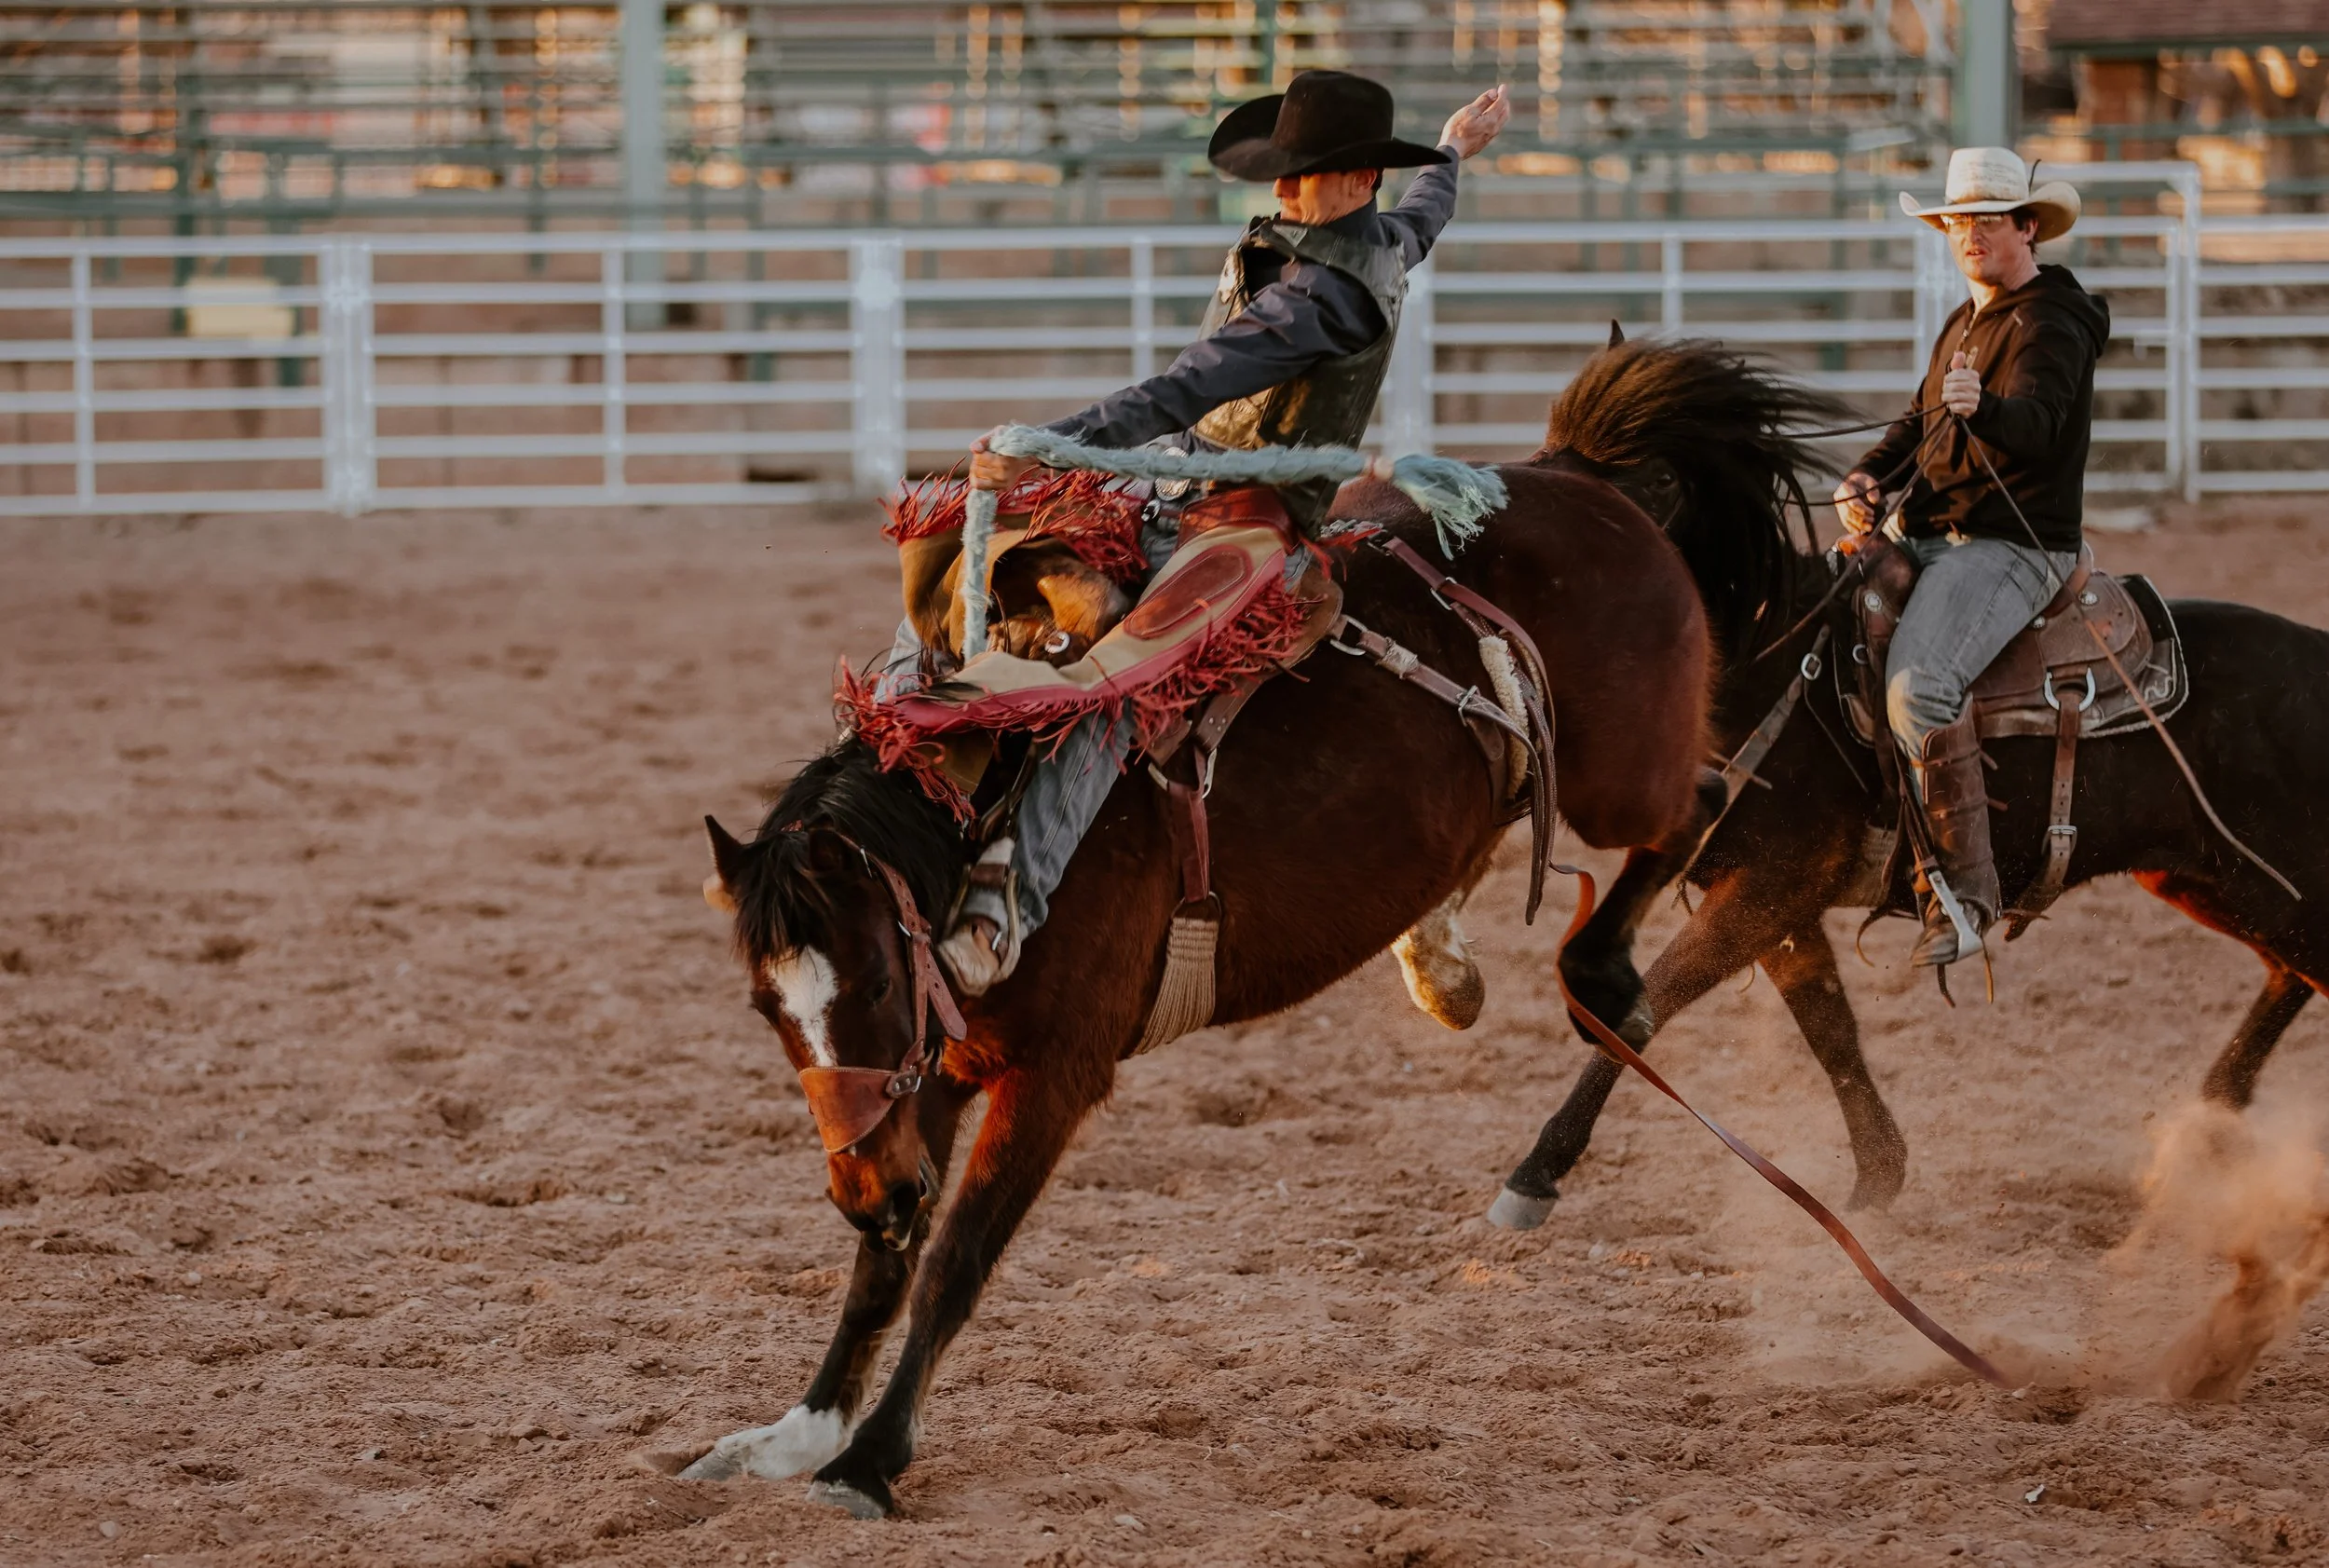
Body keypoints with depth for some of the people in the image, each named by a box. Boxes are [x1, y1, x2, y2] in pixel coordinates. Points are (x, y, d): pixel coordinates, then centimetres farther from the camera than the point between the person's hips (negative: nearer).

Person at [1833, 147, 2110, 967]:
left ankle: (1964, 885, -27)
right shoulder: (1965, 323, 20)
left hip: (2011, 546, -10)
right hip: (1929, 536, 10)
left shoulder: (2051, 326, -11)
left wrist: (1981, 407, -51)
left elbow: (2032, 425, -28)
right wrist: (1866, 477, 2)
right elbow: (1921, 423, 22)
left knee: (1918, 684, -31)